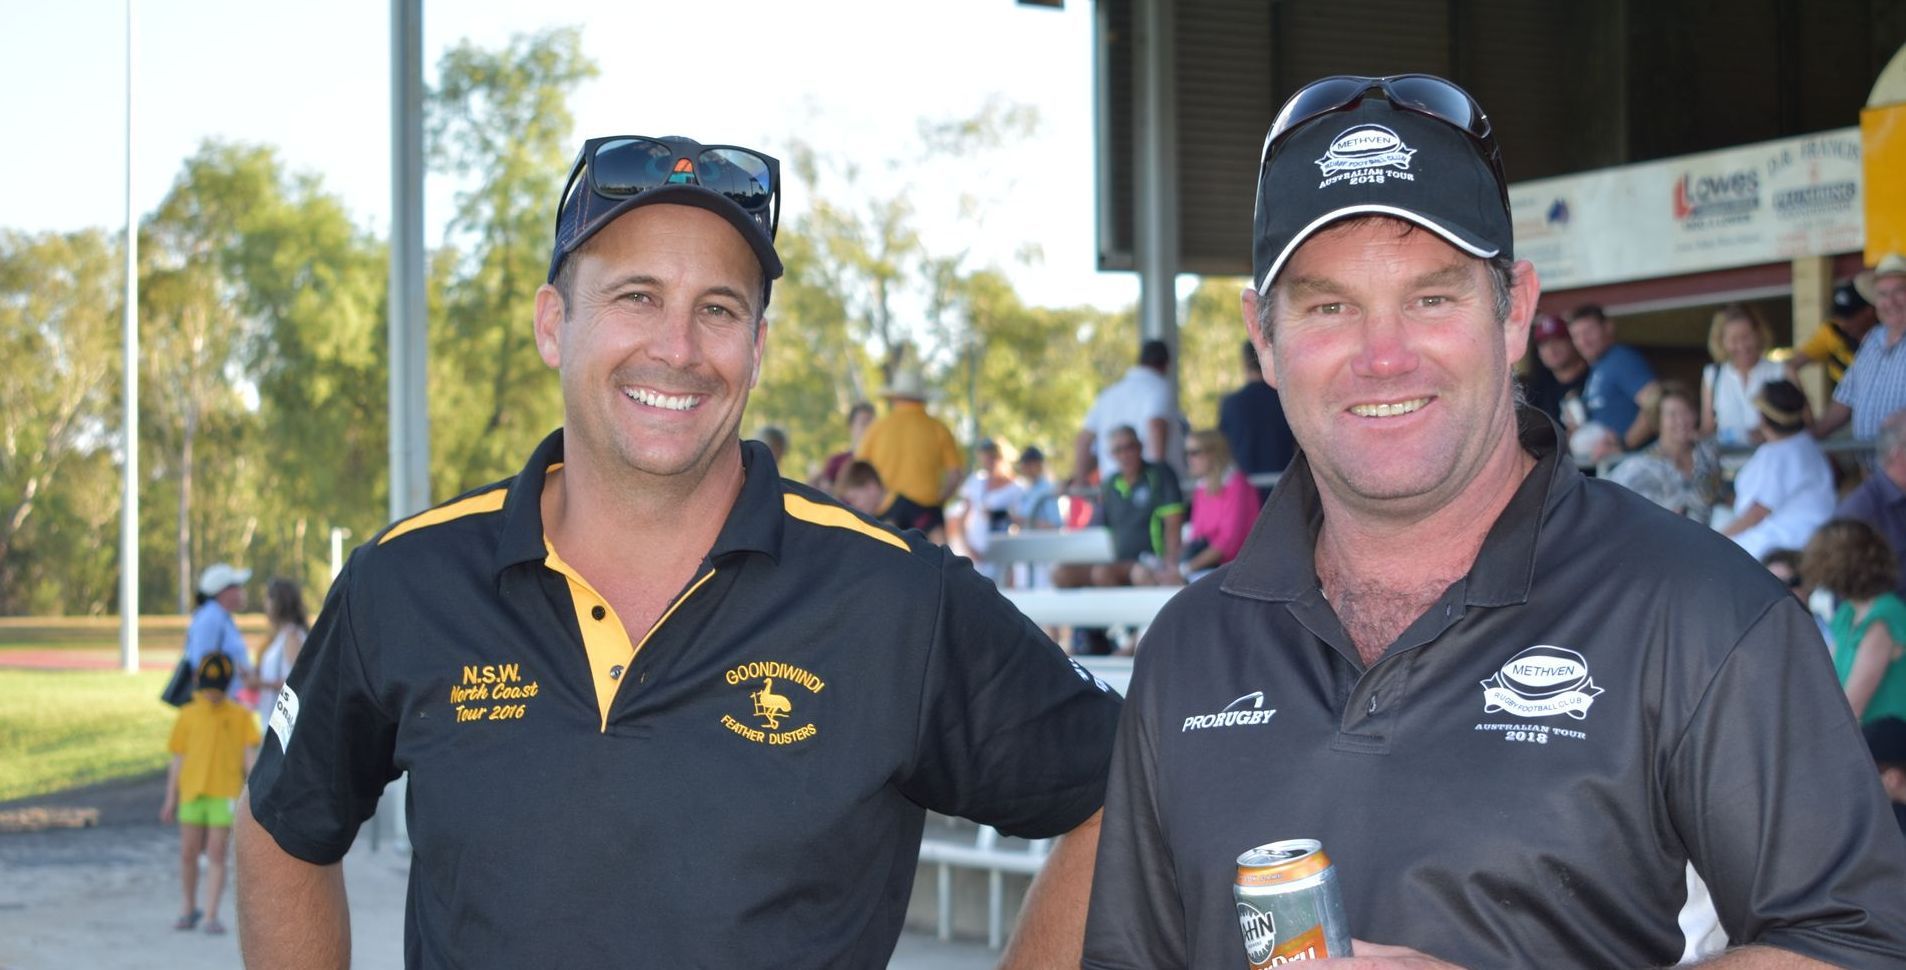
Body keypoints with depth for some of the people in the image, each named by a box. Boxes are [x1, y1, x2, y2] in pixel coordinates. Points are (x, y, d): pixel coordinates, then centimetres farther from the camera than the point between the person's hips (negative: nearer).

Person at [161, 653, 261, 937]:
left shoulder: (240, 716, 2)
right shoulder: (188, 715, 6)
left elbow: (250, 755, 0)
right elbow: (178, 759, 9)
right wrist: (170, 799, 8)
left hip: (225, 793, -2)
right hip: (192, 791, 2)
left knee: (216, 854, -2)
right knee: (188, 853, 4)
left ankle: (211, 915, 1)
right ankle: (190, 908, 22)